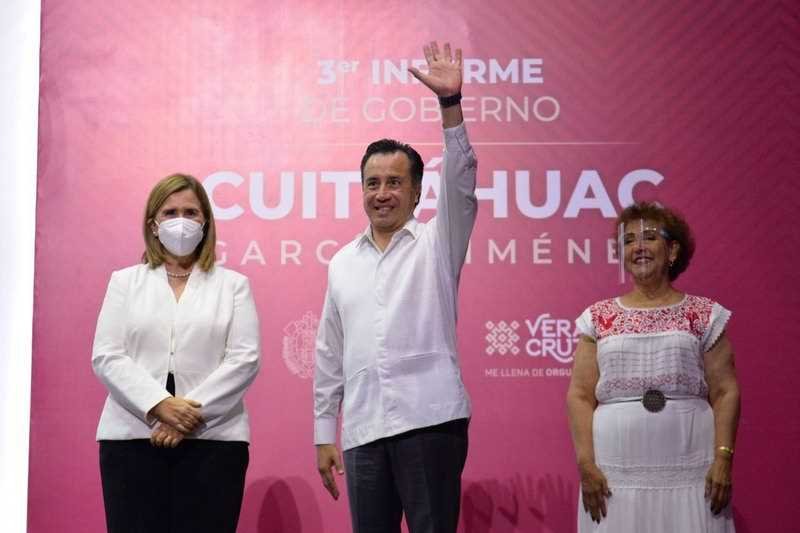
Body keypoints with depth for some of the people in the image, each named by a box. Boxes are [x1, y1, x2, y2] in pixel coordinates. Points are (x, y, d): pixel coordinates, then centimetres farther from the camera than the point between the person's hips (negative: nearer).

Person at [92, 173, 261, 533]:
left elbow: (245, 359, -1)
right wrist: (159, 405, -13)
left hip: (212, 438, -1)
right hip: (132, 436, 1)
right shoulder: (124, 281, 13)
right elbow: (106, 357, 2)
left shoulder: (233, 284, 11)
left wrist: (193, 413, -13)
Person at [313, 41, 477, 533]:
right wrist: (324, 432, 13)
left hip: (430, 422, -4)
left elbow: (461, 183, -13)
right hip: (362, 431, 4)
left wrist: (451, 102, -24)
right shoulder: (343, 264, 15)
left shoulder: (437, 244, 5)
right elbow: (330, 356, 17)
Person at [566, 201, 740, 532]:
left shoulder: (703, 315, 6)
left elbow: (725, 392, 3)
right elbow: (580, 396, 3)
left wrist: (723, 459, -6)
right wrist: (586, 464, -6)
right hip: (616, 473, 1)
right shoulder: (598, 318, 8)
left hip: (690, 472, -1)